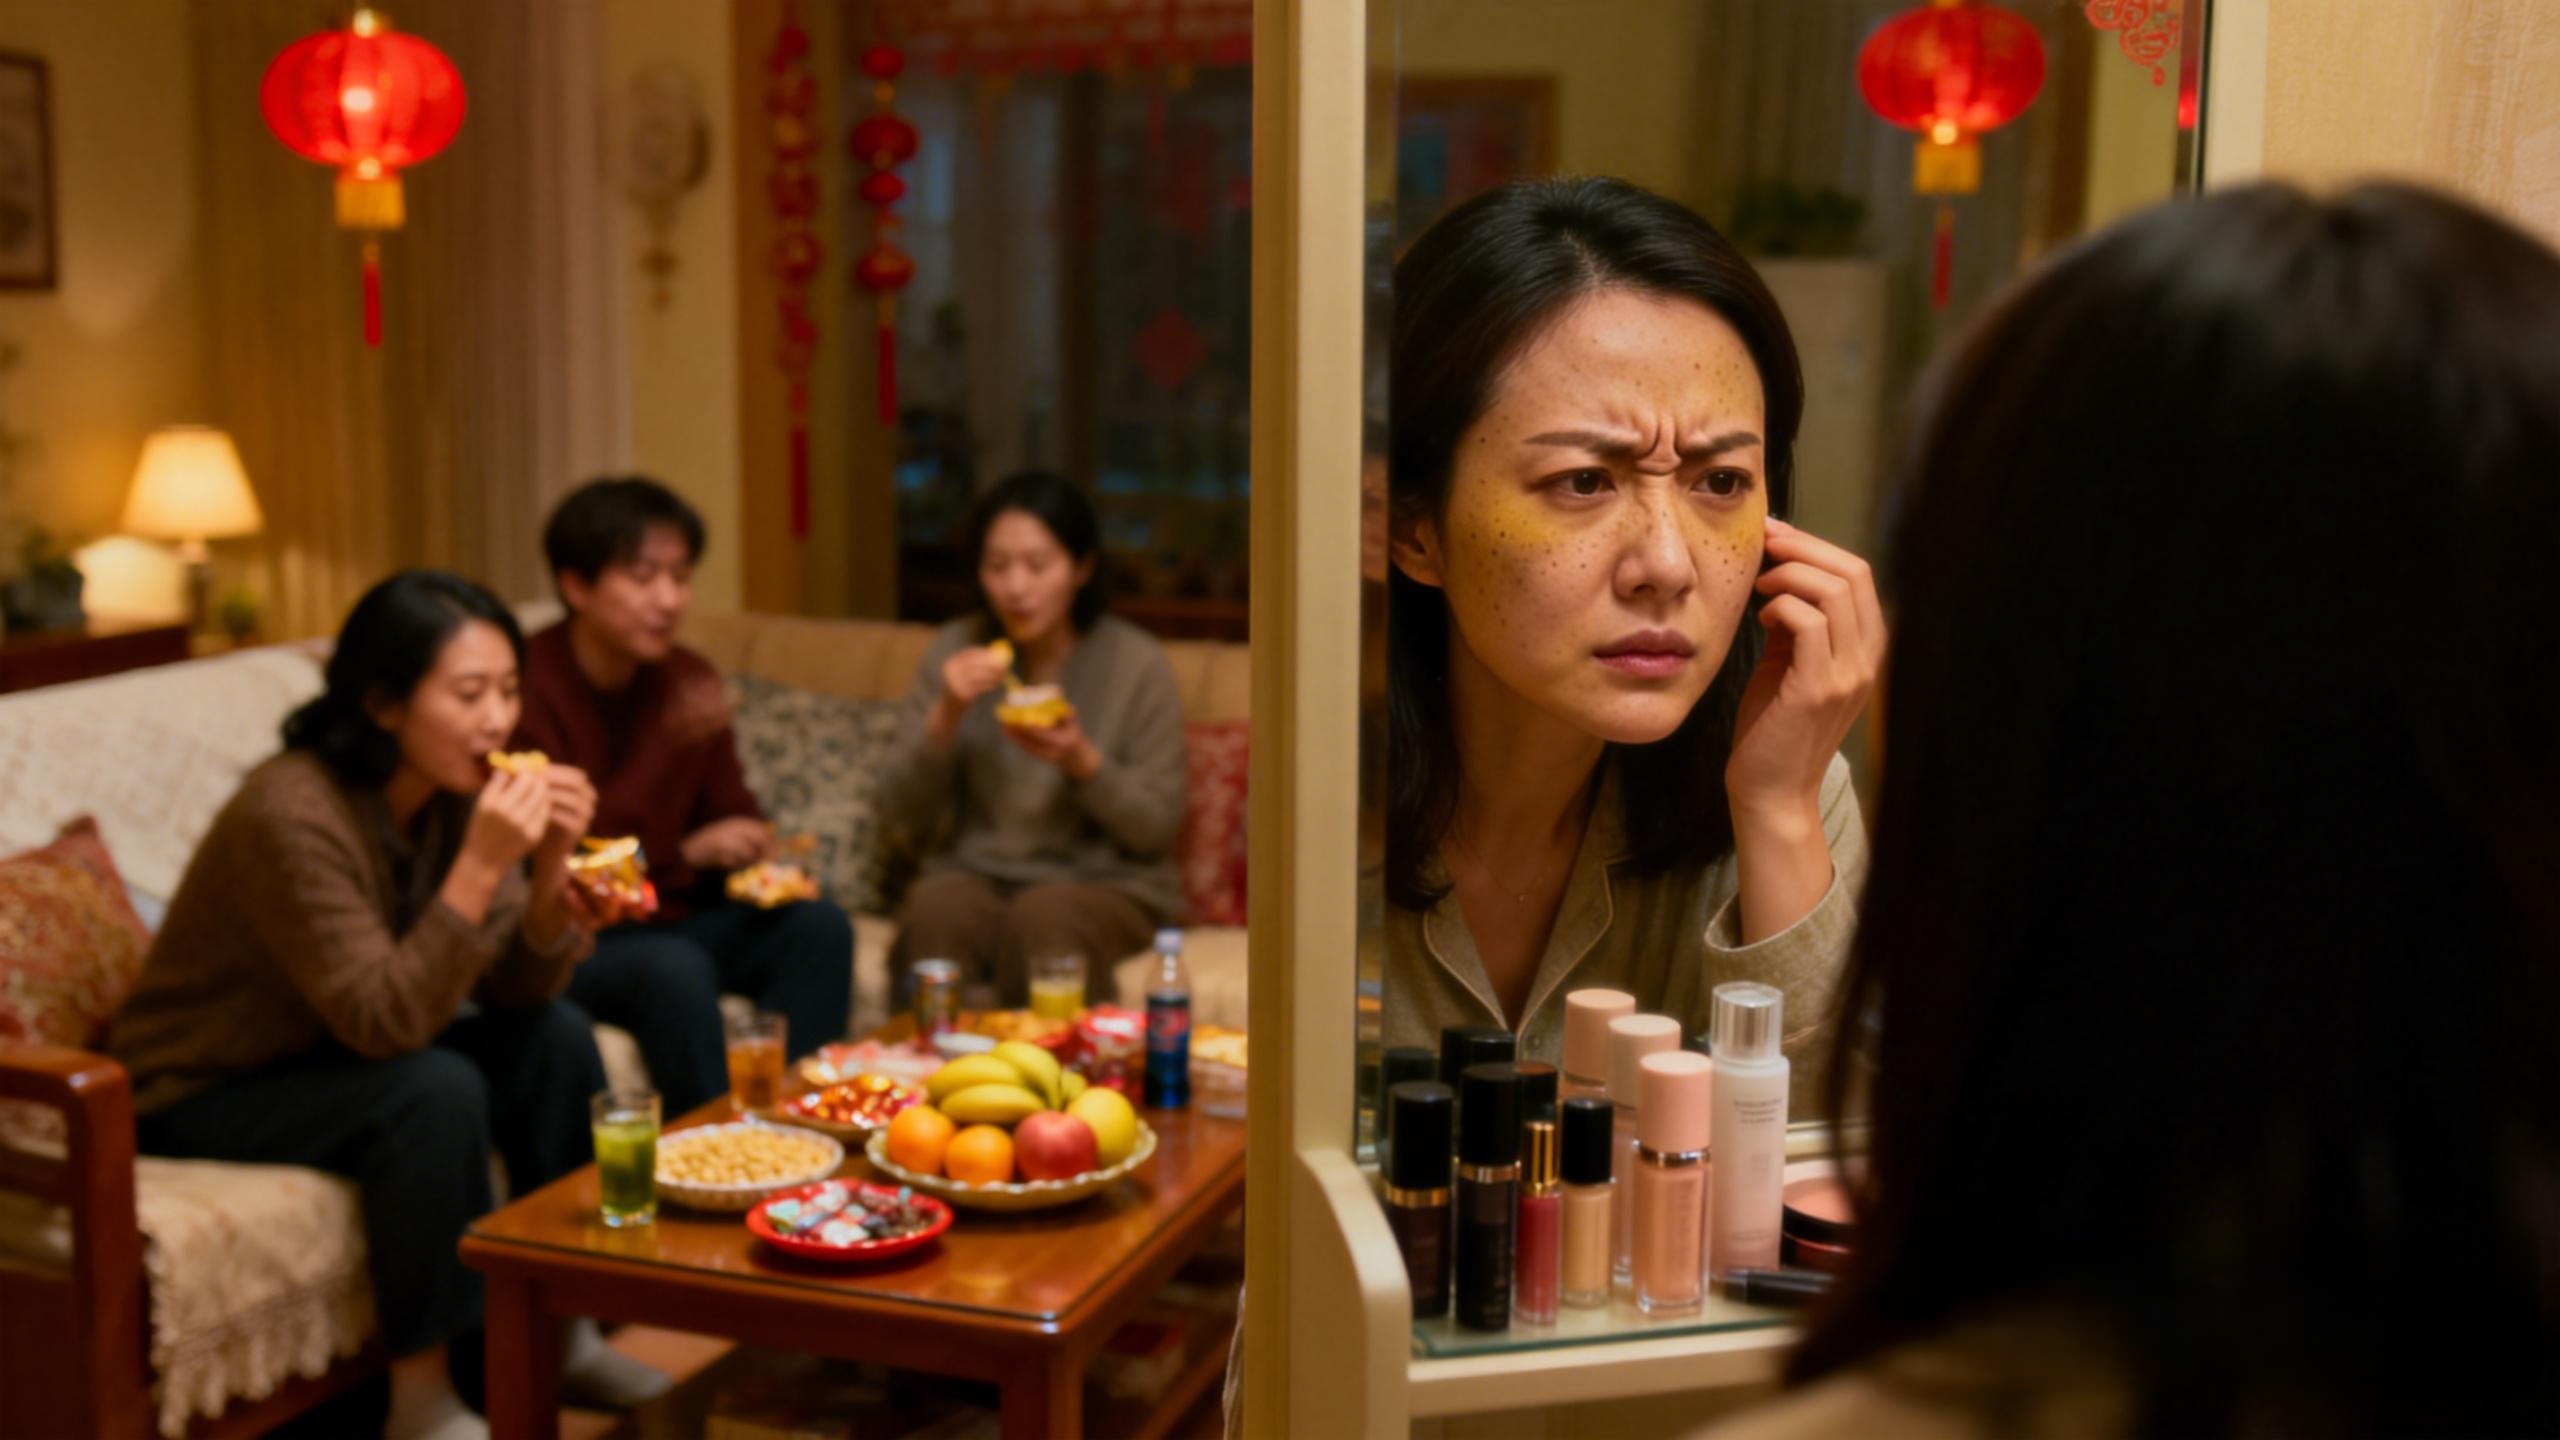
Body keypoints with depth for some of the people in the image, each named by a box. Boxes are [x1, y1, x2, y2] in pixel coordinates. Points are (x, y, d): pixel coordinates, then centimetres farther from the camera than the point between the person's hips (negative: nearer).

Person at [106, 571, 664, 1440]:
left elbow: (519, 990, -8)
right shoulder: (293, 813, -30)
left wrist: (550, 866, -25)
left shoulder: (456, 792, -8)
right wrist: (481, 865, -38)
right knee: (435, 1092, -30)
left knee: (558, 1037, -10)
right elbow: (383, 1023, -33)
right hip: (203, 1092, -7)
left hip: (335, 1052, 7)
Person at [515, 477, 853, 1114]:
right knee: (674, 967, -34)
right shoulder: (528, 687, -16)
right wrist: (686, 851, -26)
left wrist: (764, 858, -11)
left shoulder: (688, 679, 6)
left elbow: (733, 812, 11)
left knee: (819, 926, -14)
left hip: (669, 917, 7)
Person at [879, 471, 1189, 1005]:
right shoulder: (956, 652, 3)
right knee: (934, 907, -31)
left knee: (1041, 915, -33)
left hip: (1109, 882, -2)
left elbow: (1157, 829, -4)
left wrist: (1082, 762, -21)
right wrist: (945, 719, -15)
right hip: (977, 874, 2)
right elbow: (903, 815, 1)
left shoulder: (1137, 664, -5)